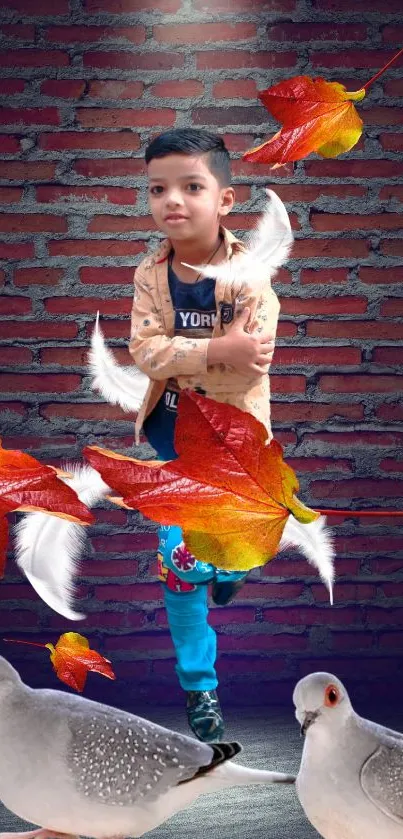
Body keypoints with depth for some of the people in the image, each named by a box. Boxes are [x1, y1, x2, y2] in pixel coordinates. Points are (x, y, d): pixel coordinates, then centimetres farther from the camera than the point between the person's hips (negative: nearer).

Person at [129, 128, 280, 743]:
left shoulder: (250, 273, -17)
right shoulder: (151, 274, -8)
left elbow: (250, 363, -25)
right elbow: (145, 352, -20)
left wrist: (176, 357, -24)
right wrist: (219, 351, -33)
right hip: (173, 437, 2)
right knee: (180, 566, 3)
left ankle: (227, 567, 54)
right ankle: (199, 684, 19)